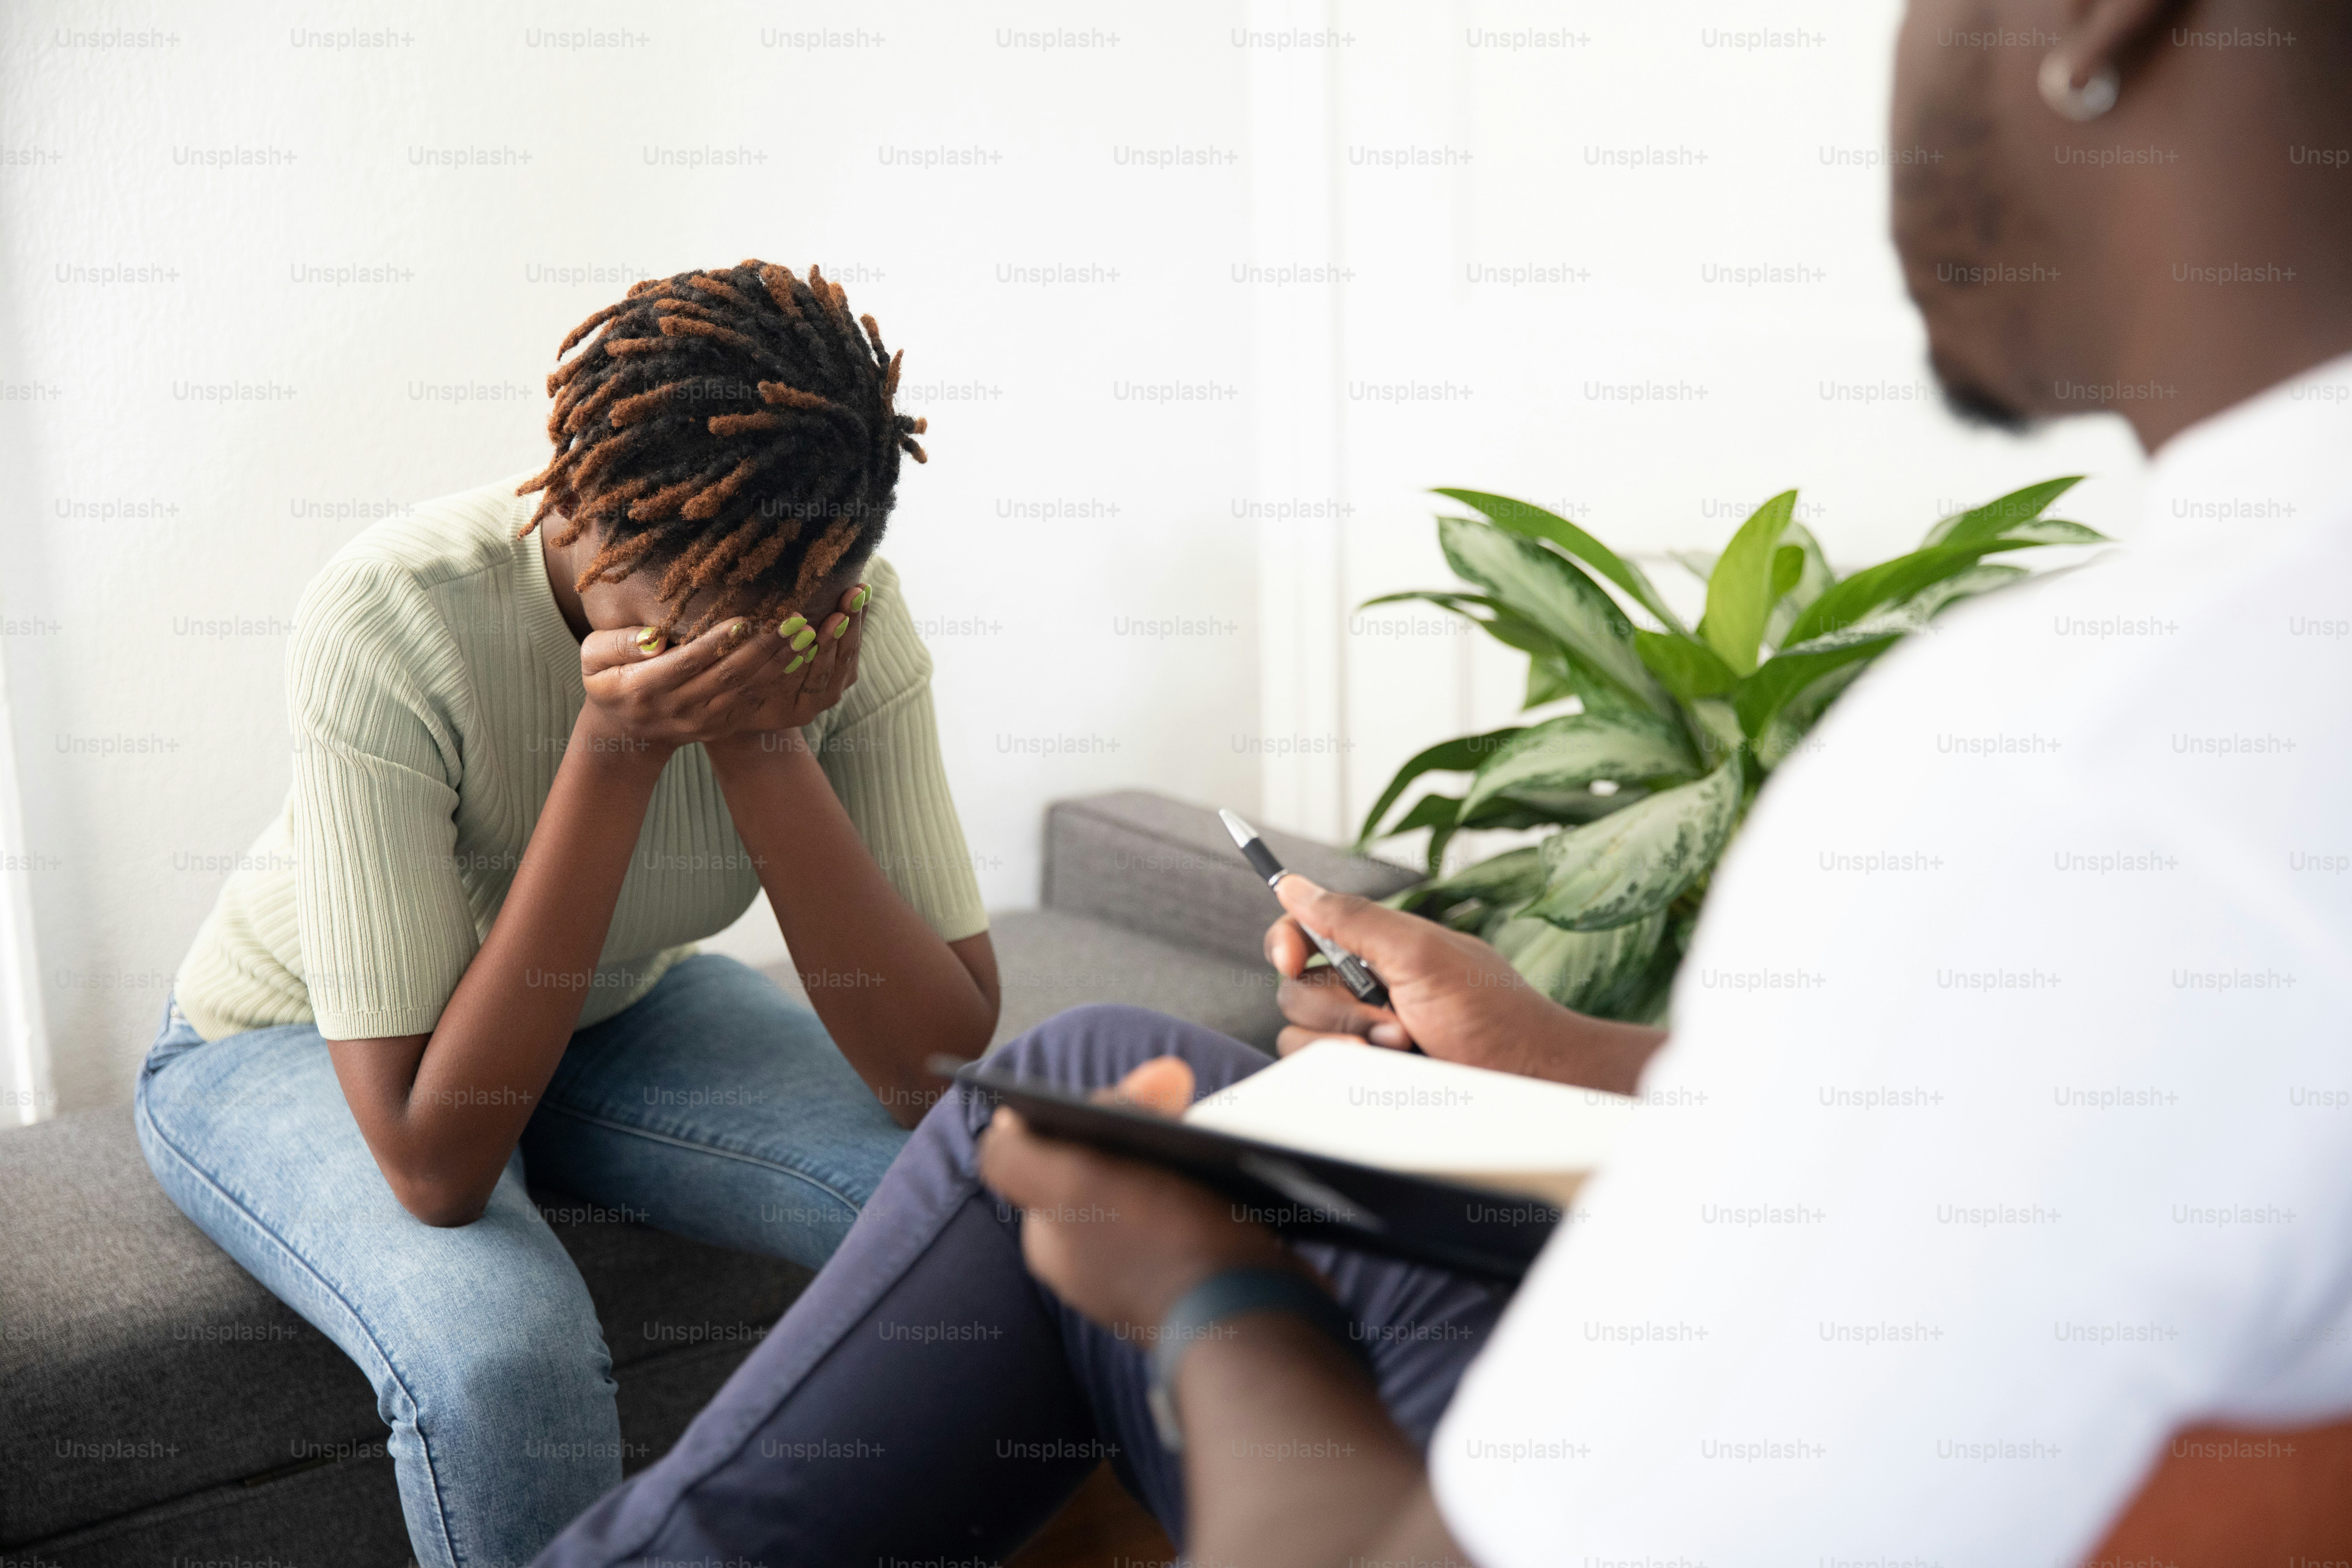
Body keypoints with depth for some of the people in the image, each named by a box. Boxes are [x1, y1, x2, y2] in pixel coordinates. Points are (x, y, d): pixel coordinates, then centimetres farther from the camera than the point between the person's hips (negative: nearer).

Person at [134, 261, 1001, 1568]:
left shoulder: (842, 612, -23)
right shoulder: (397, 616, -34)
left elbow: (945, 1074, -27)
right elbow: (435, 1167, -35)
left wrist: (766, 742, -37)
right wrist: (615, 757, -41)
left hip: (619, 1012, 3)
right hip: (300, 1046, -3)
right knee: (503, 1353, -35)